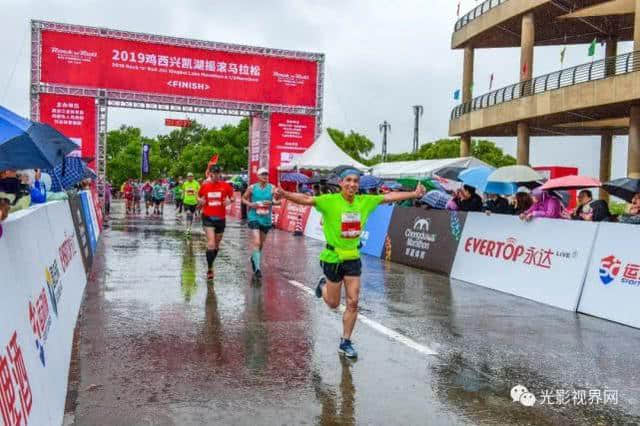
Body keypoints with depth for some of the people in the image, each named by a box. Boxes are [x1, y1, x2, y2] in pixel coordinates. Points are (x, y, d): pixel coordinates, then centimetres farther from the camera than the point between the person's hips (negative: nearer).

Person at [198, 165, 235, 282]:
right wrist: (200, 200, -6)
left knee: (217, 245, 13)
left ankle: (210, 265, 34)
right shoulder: (204, 186, 0)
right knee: (211, 243, -16)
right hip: (208, 218, -2)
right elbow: (199, 196, 16)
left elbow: (232, 197, 7)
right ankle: (209, 269, -6)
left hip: (221, 218, 2)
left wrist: (230, 200, -15)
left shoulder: (225, 185, -2)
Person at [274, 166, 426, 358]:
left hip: (353, 258, 4)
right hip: (333, 257, -3)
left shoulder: (364, 202, -3)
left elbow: (389, 197, 8)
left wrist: (414, 194, 10)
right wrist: (285, 194, -47)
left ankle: (345, 343, 20)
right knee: (333, 303, 11)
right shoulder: (330, 201, -17)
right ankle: (323, 285, 47)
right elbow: (306, 199, -30)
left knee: (353, 302, 2)